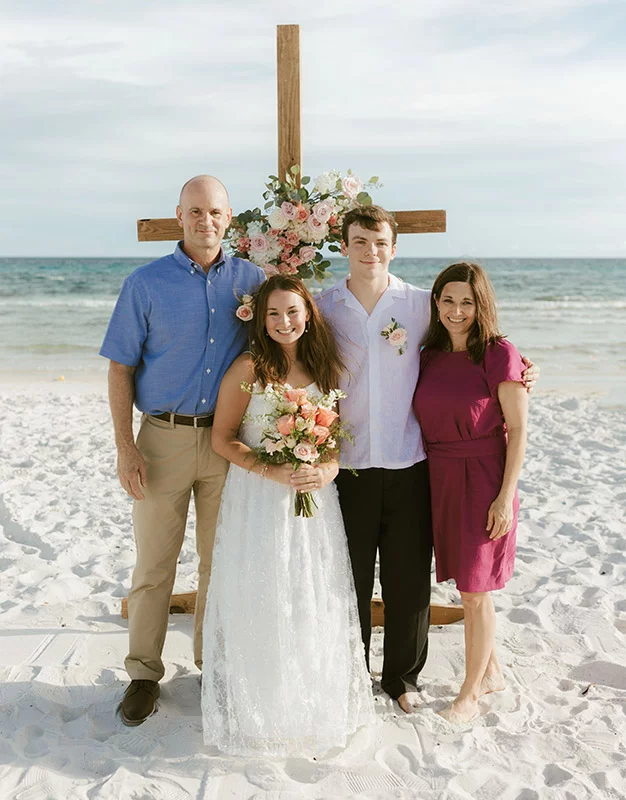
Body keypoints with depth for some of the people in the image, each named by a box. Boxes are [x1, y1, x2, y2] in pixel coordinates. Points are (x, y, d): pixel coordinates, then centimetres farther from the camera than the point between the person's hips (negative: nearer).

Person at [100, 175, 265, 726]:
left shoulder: (251, 279, 4)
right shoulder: (146, 284, -2)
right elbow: (121, 368, -2)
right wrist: (125, 447, -9)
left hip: (227, 441, 2)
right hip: (163, 438, -2)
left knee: (221, 561, 12)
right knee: (154, 564, 6)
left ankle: (212, 660, 30)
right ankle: (144, 673, 22)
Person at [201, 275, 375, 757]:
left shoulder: (326, 367, 6)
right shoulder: (248, 369, -8)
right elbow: (222, 438, -6)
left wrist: (327, 470, -10)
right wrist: (272, 470, -18)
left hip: (314, 497, 4)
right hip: (258, 499, -4)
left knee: (314, 604, 9)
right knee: (262, 604, 2)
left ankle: (313, 707, 29)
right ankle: (262, 709, 22)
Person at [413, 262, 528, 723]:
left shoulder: (499, 354, -10)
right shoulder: (431, 355, 7)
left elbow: (517, 430, -10)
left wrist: (506, 496, -14)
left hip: (482, 481, -5)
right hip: (438, 479, 5)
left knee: (474, 592, 3)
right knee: (468, 585, 15)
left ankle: (471, 692, 22)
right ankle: (492, 672, 36)